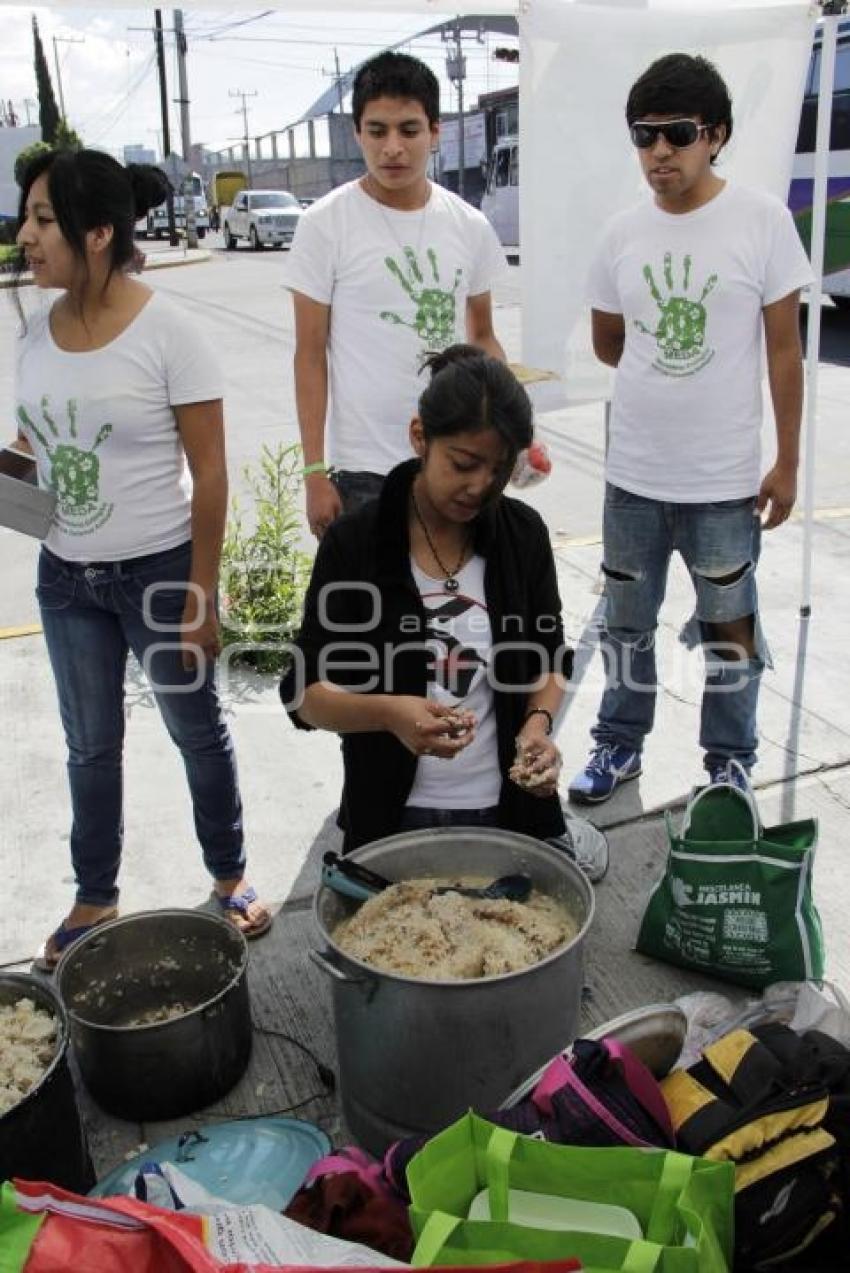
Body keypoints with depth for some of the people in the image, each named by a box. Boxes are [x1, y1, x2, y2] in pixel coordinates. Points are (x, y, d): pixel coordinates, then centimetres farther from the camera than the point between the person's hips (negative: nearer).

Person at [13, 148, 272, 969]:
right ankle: (94, 898, 35)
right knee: (90, 746, 17)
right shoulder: (36, 330, 0)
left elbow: (209, 471, -13)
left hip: (158, 570, -5)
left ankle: (229, 875, 34)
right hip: (64, 576, 5)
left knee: (196, 731, 12)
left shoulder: (166, 332, -16)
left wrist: (201, 595, -13)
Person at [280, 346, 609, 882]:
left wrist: (539, 722, -14)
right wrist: (388, 712, -30)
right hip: (396, 817, -2)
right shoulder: (353, 544, -13)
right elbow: (307, 692, -11)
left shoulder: (524, 533, -4)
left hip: (510, 804, 2)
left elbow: (549, 661, 7)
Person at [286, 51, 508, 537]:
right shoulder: (326, 224, -6)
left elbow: (482, 337, 13)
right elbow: (310, 355, -4)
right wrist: (315, 470, -8)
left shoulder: (470, 226, 4)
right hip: (362, 471, -3)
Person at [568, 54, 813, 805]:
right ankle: (621, 743, 34)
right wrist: (666, 380, 11)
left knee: (729, 627, 11)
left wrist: (787, 463, -5)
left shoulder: (763, 220, -8)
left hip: (725, 479, -3)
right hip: (633, 474, 3)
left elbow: (784, 350, -5)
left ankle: (730, 761, 29)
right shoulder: (623, 234, 1)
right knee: (627, 620, 15)